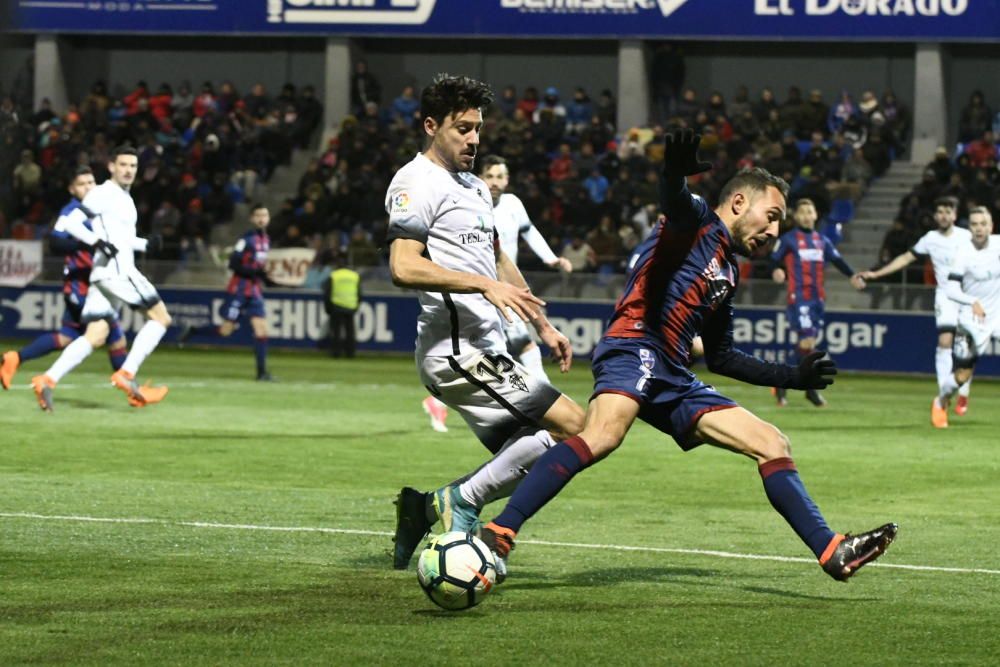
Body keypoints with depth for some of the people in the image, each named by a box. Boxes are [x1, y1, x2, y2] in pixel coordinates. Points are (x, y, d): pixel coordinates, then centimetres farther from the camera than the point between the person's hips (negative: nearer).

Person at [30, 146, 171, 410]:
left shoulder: (126, 199, 23)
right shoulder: (103, 194, -6)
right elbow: (71, 222, -14)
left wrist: (145, 244, 19)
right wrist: (97, 241, -26)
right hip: (114, 268, -9)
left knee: (95, 336, 1)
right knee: (161, 317, -5)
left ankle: (47, 380, -10)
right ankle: (126, 375, -10)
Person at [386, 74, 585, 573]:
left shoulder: (474, 186, 22)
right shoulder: (417, 183, -9)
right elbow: (404, 267, -21)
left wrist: (543, 326, 29)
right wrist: (484, 285, -25)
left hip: (486, 351, 10)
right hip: (457, 350, -10)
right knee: (570, 424, -15)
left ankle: (423, 511, 11)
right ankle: (460, 500, -10)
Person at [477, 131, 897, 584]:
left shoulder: (728, 272, 31)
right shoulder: (698, 222, 7)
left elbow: (720, 357, 37)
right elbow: (674, 205, -21)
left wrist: (792, 377, 37)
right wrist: (676, 174, -45)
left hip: (675, 382, 10)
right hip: (635, 348, -10)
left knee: (773, 445, 8)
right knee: (602, 436, -35)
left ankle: (833, 553, 11)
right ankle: (498, 534, -41)